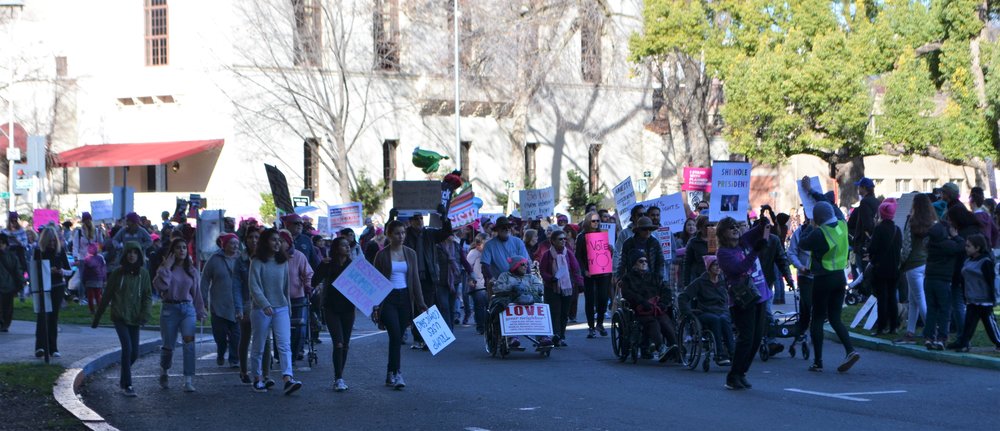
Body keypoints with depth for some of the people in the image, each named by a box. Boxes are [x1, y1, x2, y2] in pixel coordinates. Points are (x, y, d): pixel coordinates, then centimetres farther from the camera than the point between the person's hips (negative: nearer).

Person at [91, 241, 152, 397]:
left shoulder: (143, 273, 3)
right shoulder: (117, 273, -2)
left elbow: (148, 295, 5)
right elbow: (107, 296, 4)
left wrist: (146, 313, -13)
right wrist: (97, 317, 7)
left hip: (134, 318, 3)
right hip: (119, 316, -3)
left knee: (135, 353, 3)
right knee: (127, 348, -16)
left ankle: (122, 368, 36)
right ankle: (126, 385, -8)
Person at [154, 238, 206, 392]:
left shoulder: (192, 270, 10)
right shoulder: (165, 268, 0)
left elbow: (197, 292, 15)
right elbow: (160, 286, -17)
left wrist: (200, 311, 16)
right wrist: (166, 268, -16)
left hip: (188, 308, 2)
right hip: (170, 308, -2)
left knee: (189, 339, -19)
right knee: (169, 345, 4)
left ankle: (189, 380, -20)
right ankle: (163, 371, 36)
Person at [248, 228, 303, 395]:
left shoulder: (283, 262, 9)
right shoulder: (257, 262, -5)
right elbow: (254, 286, -13)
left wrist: (288, 307, 18)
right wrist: (265, 305, -23)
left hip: (281, 308, 3)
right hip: (261, 309, -3)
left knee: (284, 344, -11)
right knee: (258, 346, 7)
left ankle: (288, 379, -22)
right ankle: (258, 379, 21)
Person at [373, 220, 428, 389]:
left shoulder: (410, 254, 8)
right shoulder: (382, 255, -2)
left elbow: (415, 280, 9)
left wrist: (420, 303, 4)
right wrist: (375, 306, -7)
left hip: (405, 299, 4)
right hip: (388, 299, -4)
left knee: (398, 337, 5)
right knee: (395, 335, -16)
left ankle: (390, 374, 16)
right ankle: (396, 374, -15)